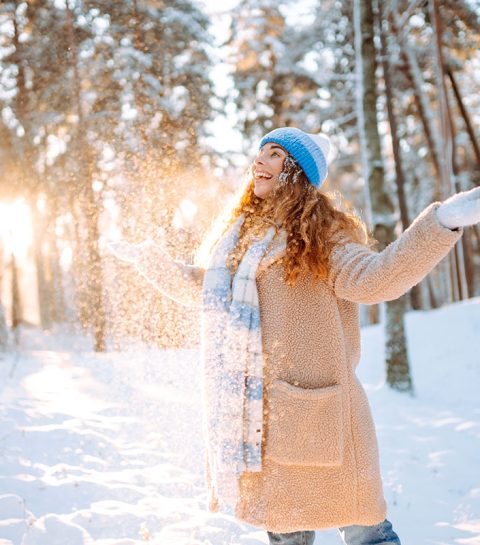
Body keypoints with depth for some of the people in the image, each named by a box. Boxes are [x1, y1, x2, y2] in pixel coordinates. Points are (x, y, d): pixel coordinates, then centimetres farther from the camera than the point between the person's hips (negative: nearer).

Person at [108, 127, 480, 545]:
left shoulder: (321, 232, -5)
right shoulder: (240, 233, 15)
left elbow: (372, 278, -23)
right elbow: (199, 288, 31)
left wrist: (444, 221, -36)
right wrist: (146, 257, 37)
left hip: (309, 408, -6)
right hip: (248, 412, 6)